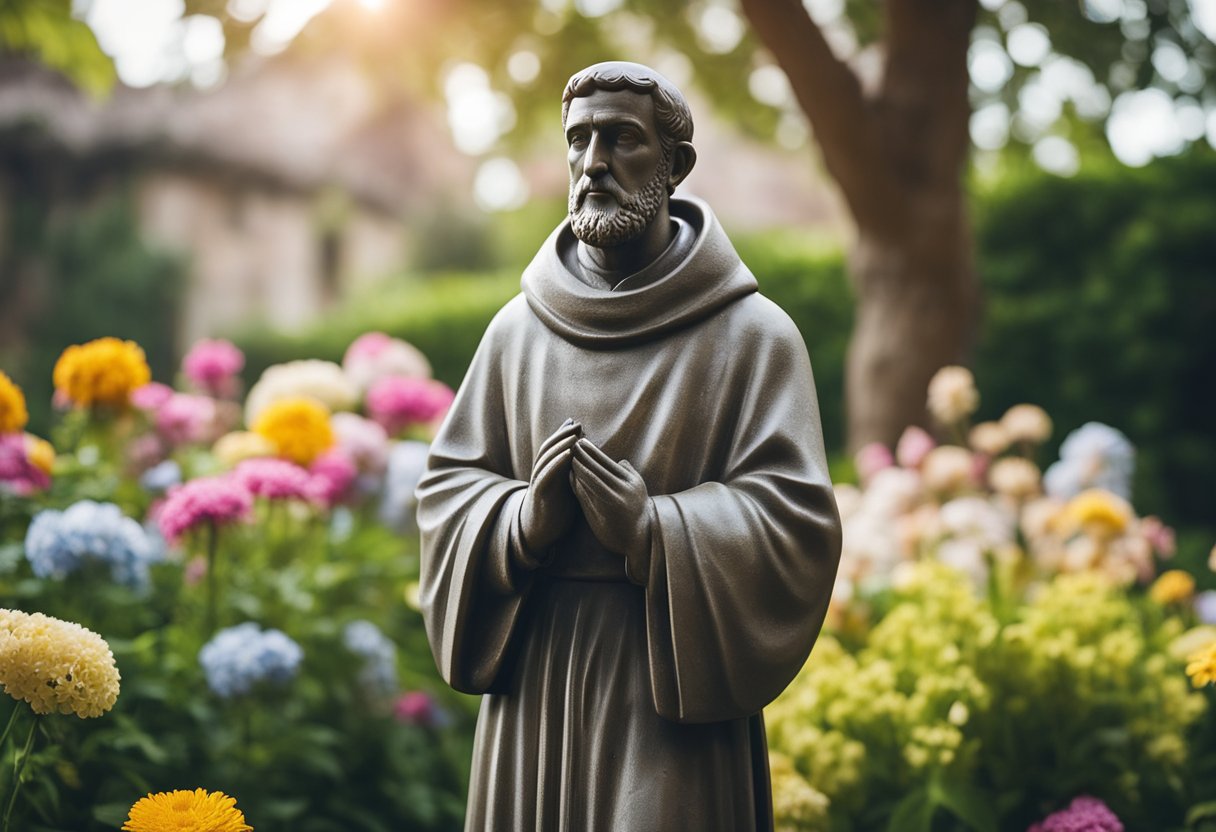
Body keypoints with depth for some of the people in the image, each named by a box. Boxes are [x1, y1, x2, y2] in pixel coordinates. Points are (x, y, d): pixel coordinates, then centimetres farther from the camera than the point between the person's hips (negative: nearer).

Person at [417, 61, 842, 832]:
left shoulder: (752, 334, -4)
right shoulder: (518, 329, 6)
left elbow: (797, 518, -9)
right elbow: (448, 486, 7)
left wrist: (647, 525, -21)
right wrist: (524, 522, -13)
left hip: (675, 688, -3)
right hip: (533, 685, 3)